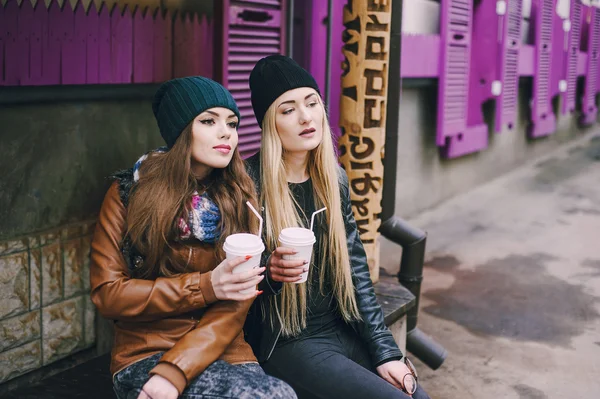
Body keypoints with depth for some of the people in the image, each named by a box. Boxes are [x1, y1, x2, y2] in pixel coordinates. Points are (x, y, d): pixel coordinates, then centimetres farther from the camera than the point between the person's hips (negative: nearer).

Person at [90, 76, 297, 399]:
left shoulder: (240, 199, 3)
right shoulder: (129, 192, 0)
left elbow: (236, 306, -4)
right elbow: (106, 293, -4)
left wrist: (174, 372, -19)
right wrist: (205, 286, -14)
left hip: (221, 350, 3)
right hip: (145, 352, -2)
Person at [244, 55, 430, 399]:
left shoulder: (334, 179, 5)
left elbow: (355, 270, 6)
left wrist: (385, 349, 0)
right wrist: (269, 272, -29)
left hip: (343, 330, 5)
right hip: (285, 343, -5)